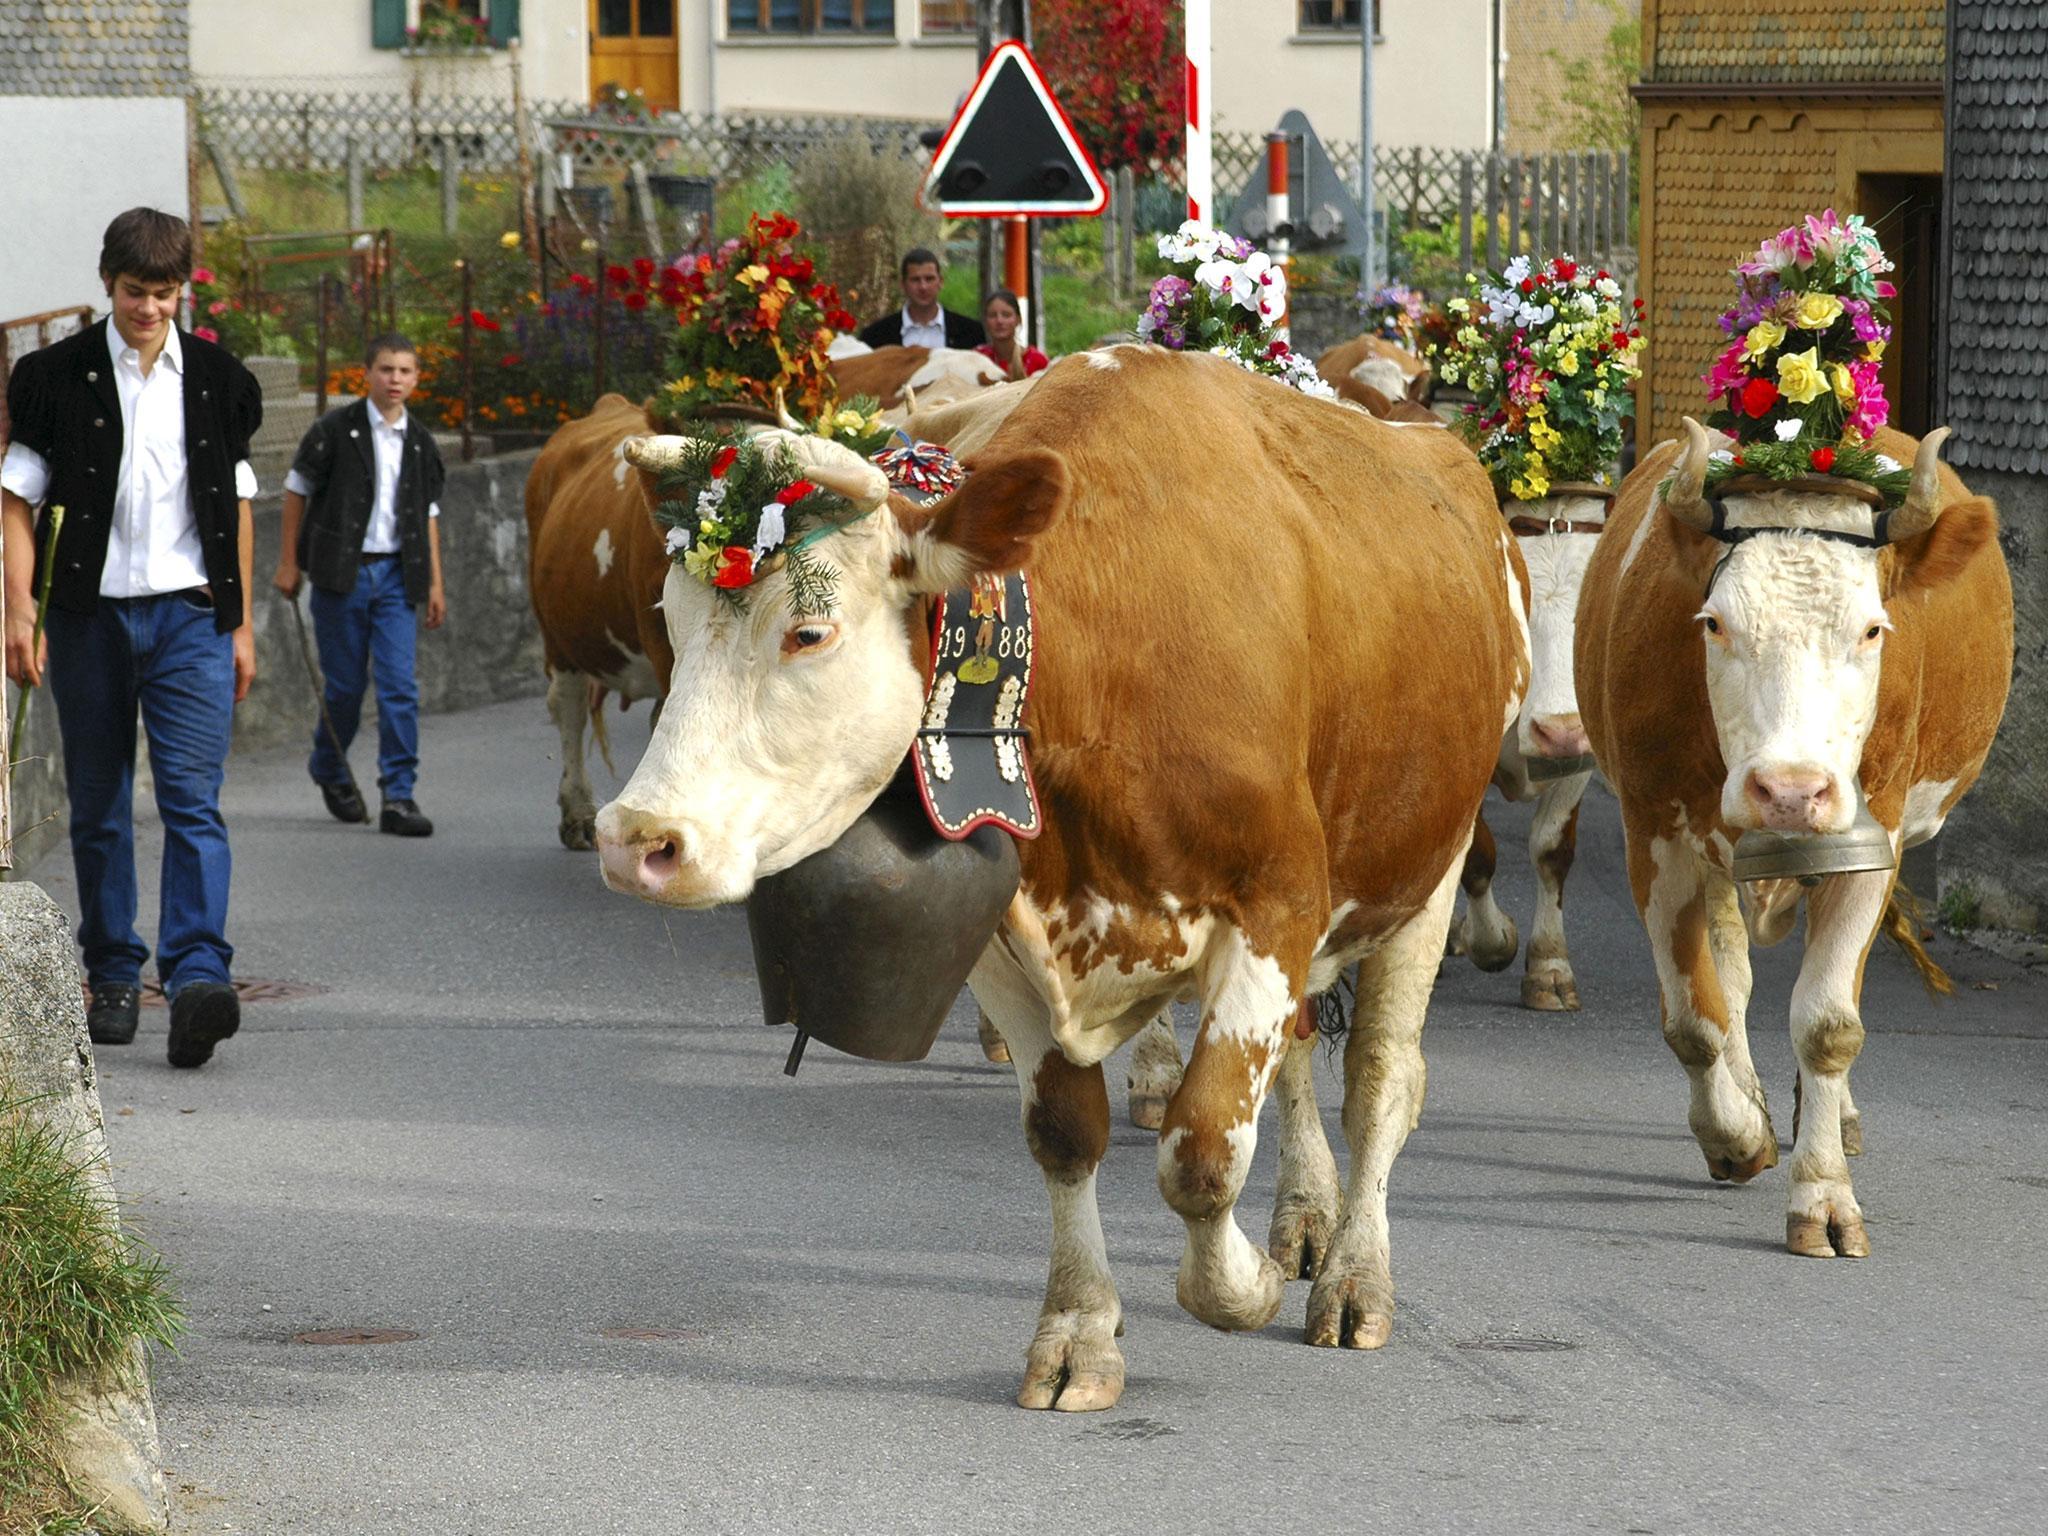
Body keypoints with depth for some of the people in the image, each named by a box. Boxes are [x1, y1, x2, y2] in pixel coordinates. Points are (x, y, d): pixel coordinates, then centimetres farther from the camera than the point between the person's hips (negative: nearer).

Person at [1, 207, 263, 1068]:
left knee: (193, 799, -12)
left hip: (191, 615, 0)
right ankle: (113, 977, 19)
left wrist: (241, 624, 13)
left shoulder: (217, 382, 7)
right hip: (90, 615, 0)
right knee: (97, 807, 7)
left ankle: (197, 977, -22)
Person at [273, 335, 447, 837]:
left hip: (397, 574, 3)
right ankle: (329, 769, 30)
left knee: (400, 686, -6)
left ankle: (399, 797, -5)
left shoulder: (419, 443, 8)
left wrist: (434, 583, 12)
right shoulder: (335, 430, -4)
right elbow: (297, 489, 3)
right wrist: (288, 562, 2)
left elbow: (428, 514, 15)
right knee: (346, 682, 4)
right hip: (342, 571, -3)